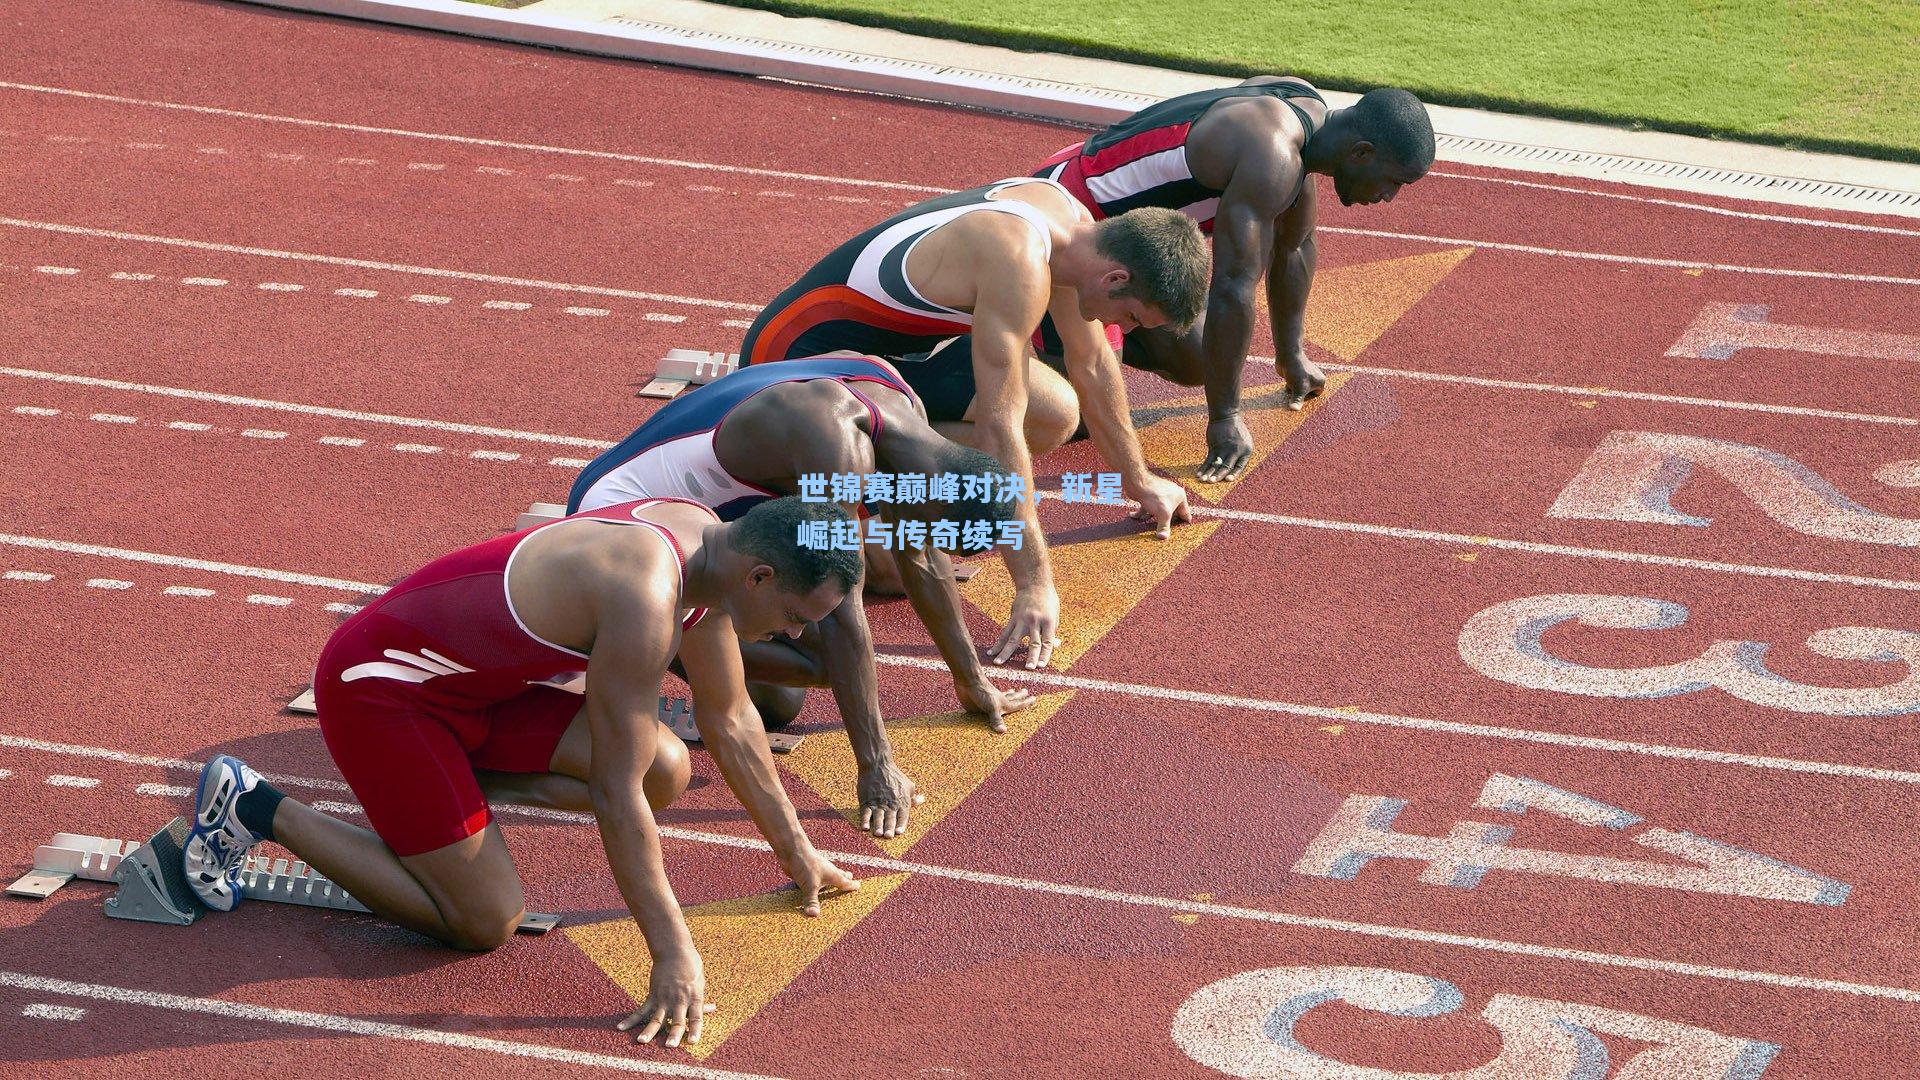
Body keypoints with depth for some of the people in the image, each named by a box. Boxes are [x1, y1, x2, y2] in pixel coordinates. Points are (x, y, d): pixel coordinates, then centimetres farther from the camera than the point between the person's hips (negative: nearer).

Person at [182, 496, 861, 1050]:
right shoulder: (645, 598, -32)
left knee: (666, 772, -4)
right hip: (377, 687, -9)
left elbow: (730, 724, 12)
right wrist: (675, 955, -26)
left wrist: (797, 853, 17)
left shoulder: (707, 543, -3)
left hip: (469, 679, 9)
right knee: (486, 922, -9)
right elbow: (615, 796, -29)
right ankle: (254, 807, 0)